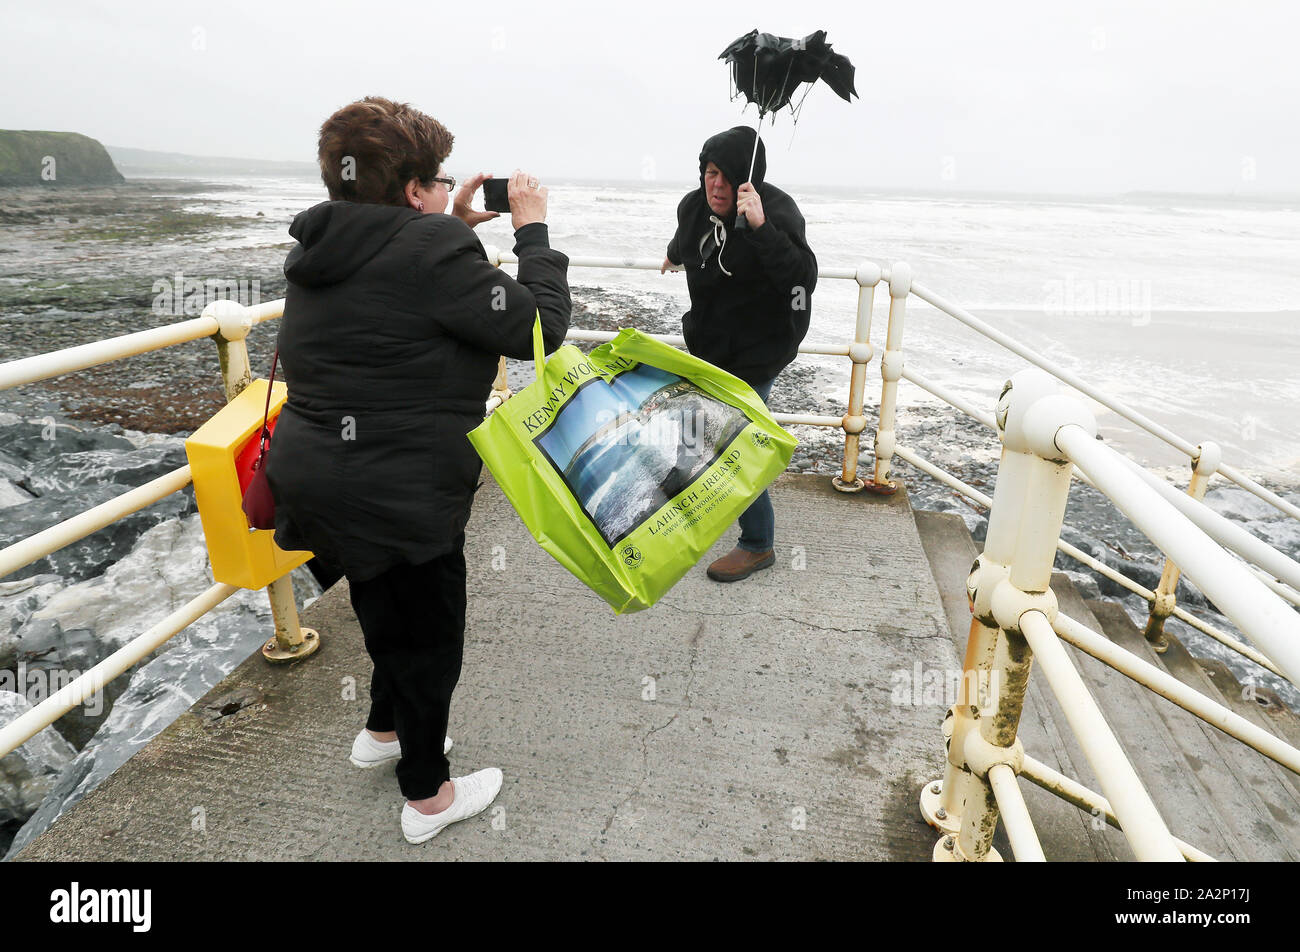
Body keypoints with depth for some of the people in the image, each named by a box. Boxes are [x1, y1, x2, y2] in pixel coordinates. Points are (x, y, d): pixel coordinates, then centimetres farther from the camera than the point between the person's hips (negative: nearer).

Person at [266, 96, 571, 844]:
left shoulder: (326, 247, 6)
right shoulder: (428, 250, -21)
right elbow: (539, 327, -18)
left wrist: (457, 228, 16)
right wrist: (531, 228, -6)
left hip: (317, 472, 9)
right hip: (395, 494, -9)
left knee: (394, 612, 30)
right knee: (429, 634, 12)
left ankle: (385, 732, 52)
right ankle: (428, 797, 33)